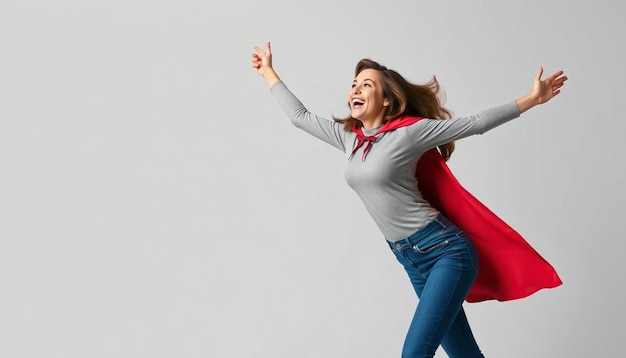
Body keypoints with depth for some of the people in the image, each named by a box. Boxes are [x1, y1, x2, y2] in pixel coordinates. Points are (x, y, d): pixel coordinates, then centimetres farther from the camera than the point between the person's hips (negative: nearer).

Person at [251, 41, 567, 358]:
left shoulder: (409, 131, -9)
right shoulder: (349, 137, 8)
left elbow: (475, 123, -7)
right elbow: (300, 116, 17)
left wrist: (531, 99, -12)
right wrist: (268, 72, 23)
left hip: (446, 250, -6)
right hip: (411, 259, 6)